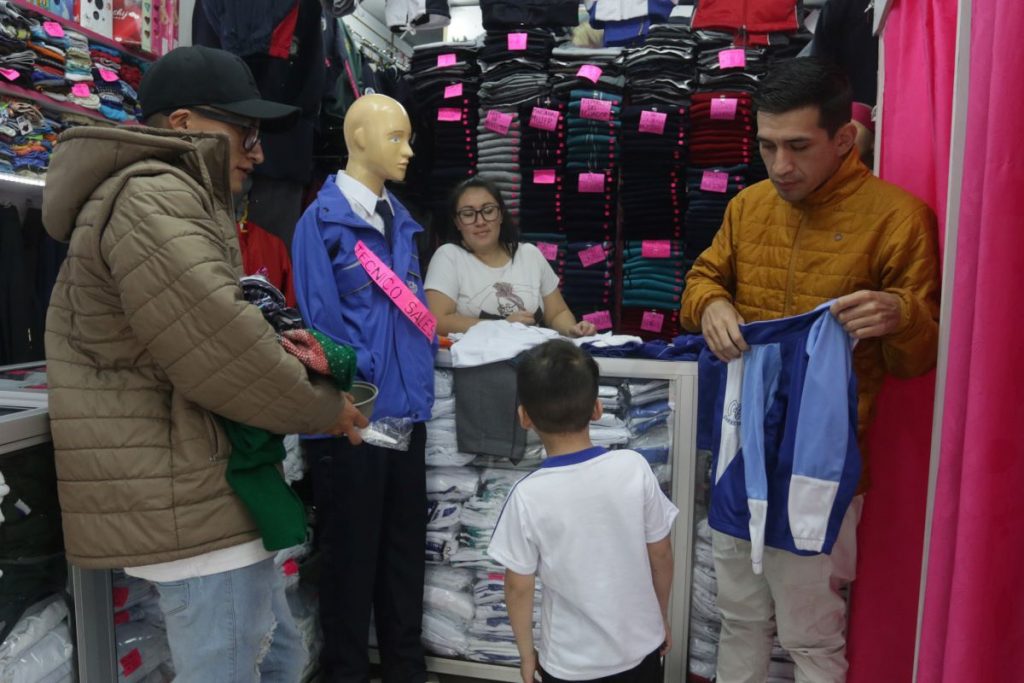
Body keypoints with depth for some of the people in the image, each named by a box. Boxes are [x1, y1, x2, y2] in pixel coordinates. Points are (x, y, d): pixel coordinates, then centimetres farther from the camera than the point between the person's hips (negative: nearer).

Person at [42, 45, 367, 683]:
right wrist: (323, 408, -10)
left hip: (198, 492, 11)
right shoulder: (151, 199, -17)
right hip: (186, 499, -11)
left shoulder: (174, 201, 20)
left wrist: (284, 348, 2)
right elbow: (216, 352, -25)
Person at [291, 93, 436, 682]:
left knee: (405, 552, 17)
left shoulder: (401, 221, 11)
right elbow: (324, 325, -12)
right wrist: (369, 404, -13)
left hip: (407, 414, 6)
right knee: (352, 557, 10)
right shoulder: (322, 221, -9)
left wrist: (417, 388, 6)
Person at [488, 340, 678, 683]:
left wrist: (527, 655, 5)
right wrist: (662, 620, 11)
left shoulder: (528, 497, -21)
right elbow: (661, 554, -5)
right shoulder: (634, 467, -16)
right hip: (641, 646, 2)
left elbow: (518, 587, -11)